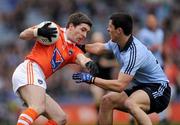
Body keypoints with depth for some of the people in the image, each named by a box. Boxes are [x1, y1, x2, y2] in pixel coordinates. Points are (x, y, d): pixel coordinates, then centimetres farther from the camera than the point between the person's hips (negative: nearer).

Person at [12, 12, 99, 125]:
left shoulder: (74, 51, 20)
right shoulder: (53, 30, 7)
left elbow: (82, 59, -4)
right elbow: (23, 35, 4)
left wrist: (90, 64, -28)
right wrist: (38, 32, -16)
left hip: (39, 81, 9)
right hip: (29, 70, -9)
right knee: (38, 108, -33)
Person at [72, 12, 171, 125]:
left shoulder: (134, 52, -29)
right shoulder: (116, 43, -1)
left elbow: (119, 86, -33)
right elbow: (100, 48, 25)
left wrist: (91, 79, -29)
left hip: (158, 90, -10)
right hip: (140, 87, 10)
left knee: (130, 103, -36)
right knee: (107, 101, -1)